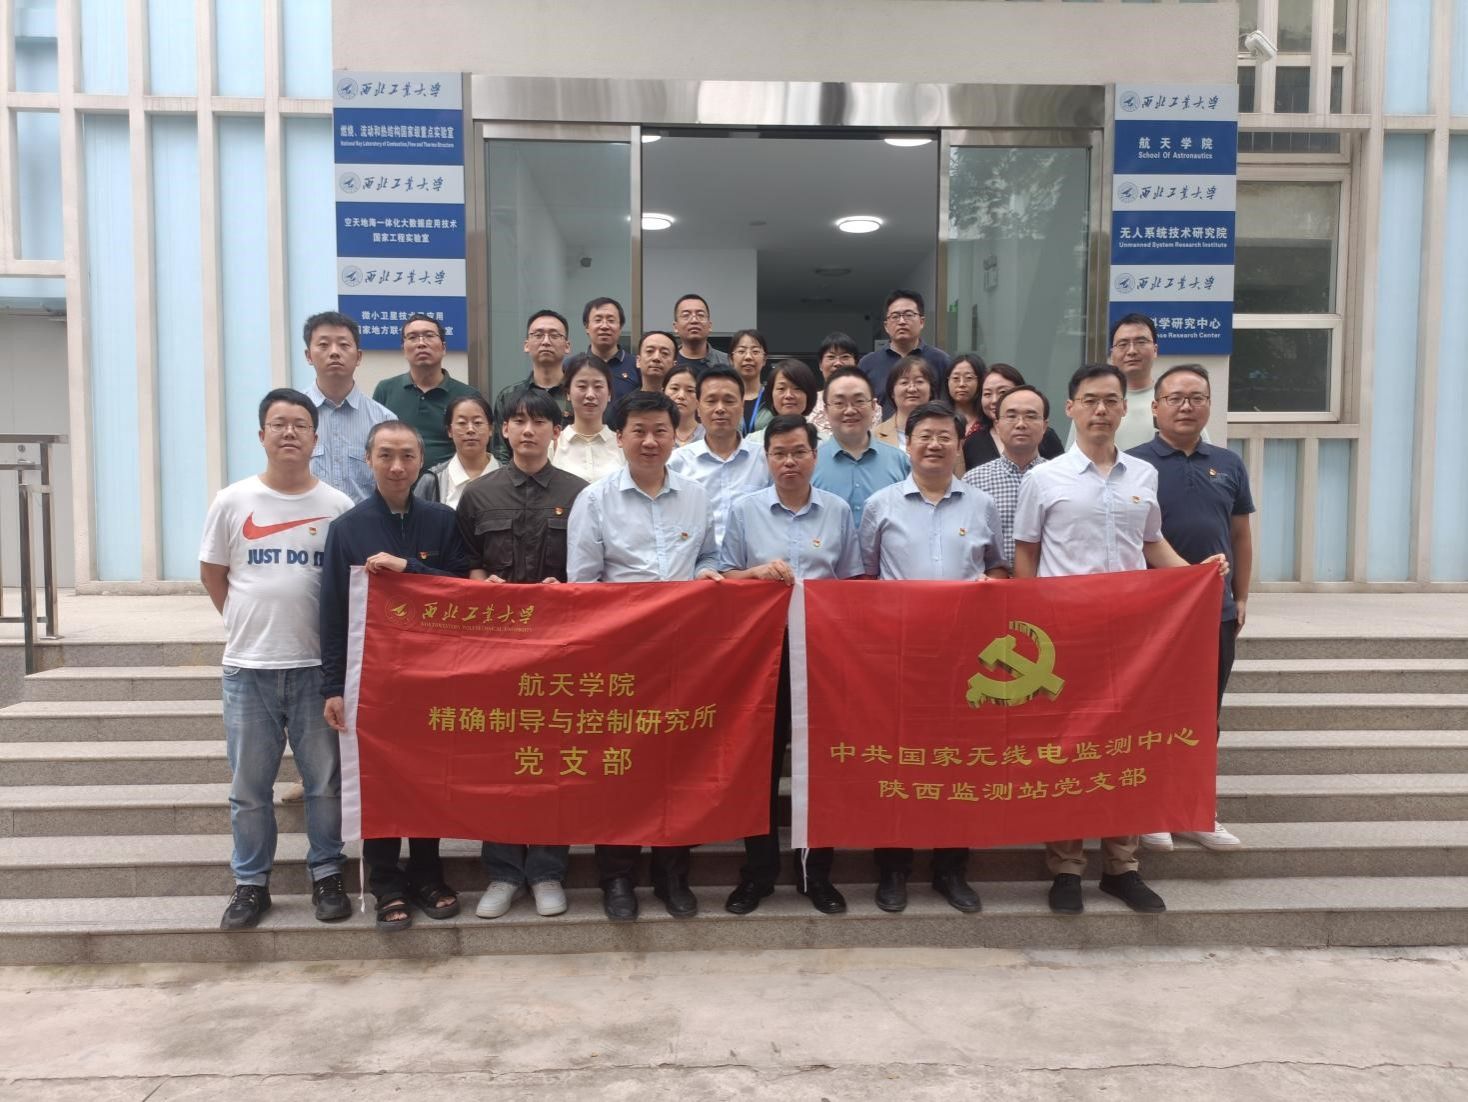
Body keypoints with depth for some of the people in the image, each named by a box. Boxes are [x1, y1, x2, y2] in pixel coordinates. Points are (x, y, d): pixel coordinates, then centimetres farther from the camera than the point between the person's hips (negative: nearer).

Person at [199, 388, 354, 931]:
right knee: (249, 786, 11)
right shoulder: (232, 502, 0)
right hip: (248, 667, 1)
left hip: (316, 666, -1)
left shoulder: (337, 507, -2)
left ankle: (325, 875, 23)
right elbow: (212, 573, 11)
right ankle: (250, 882, 25)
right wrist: (249, 622, 9)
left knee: (325, 781, 8)